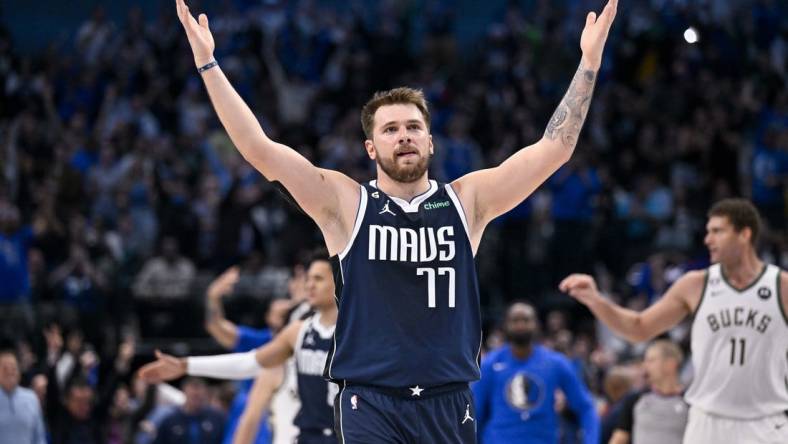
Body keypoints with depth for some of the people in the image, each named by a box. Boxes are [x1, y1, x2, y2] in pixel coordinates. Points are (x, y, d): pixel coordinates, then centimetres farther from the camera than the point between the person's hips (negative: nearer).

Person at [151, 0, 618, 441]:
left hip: (449, 402, 3)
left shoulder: (466, 201, 6)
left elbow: (554, 148, 2)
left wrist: (589, 63, -3)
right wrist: (208, 64, -12)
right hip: (371, 402, -3)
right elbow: (259, 148, -7)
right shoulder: (346, 203, 0)